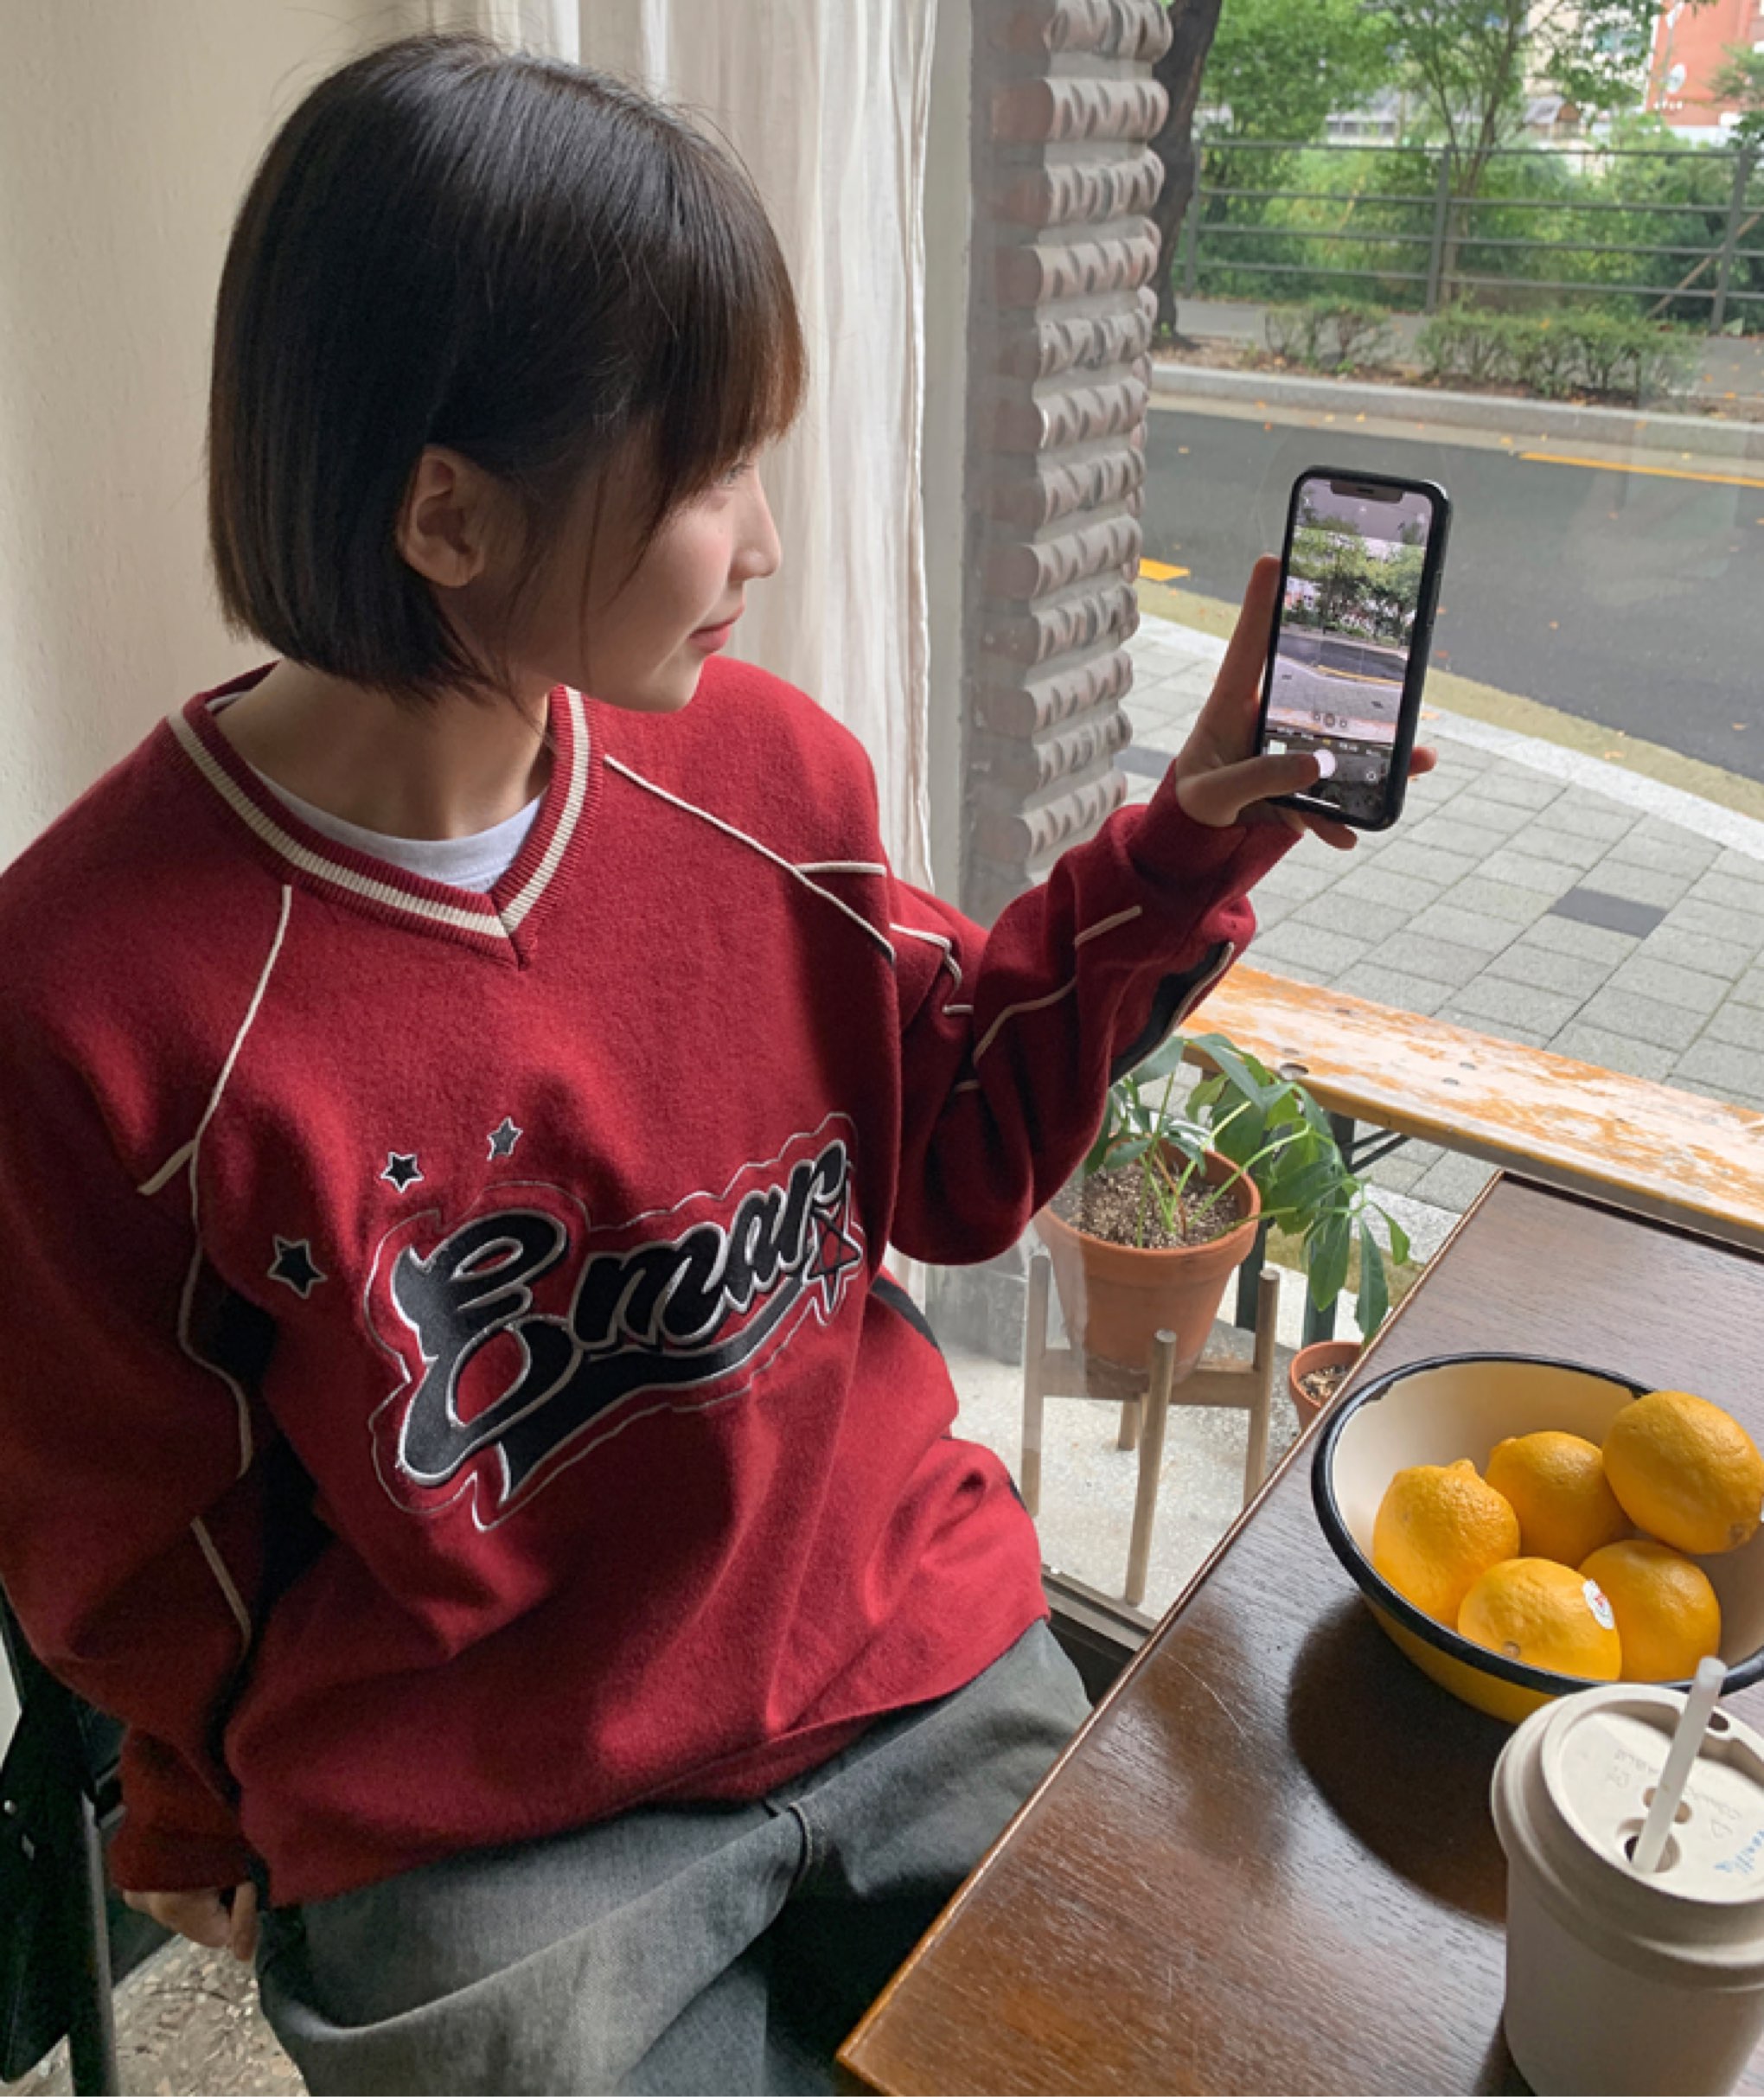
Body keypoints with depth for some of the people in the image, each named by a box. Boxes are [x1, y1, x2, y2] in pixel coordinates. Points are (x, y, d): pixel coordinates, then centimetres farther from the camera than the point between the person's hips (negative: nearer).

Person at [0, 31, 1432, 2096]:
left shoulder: (769, 769, -9)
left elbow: (952, 1149, 2)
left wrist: (1194, 835, -7)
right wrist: (233, 1818, 10)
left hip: (920, 1664, 4)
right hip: (467, 1843, -3)